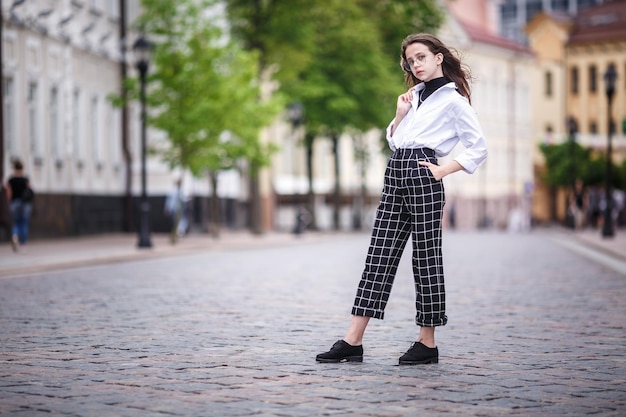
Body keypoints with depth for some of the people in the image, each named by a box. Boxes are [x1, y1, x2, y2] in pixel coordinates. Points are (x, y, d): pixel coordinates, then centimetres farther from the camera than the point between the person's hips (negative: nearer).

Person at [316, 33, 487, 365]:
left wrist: (443, 170, -9)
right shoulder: (415, 95, 22)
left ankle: (427, 343, 7)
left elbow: (478, 148, -5)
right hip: (395, 174, 7)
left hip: (422, 177, -7)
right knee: (379, 256, 1)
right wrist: (400, 114, 8)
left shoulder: (453, 100, -1)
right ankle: (353, 341, -2)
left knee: (425, 257, -1)